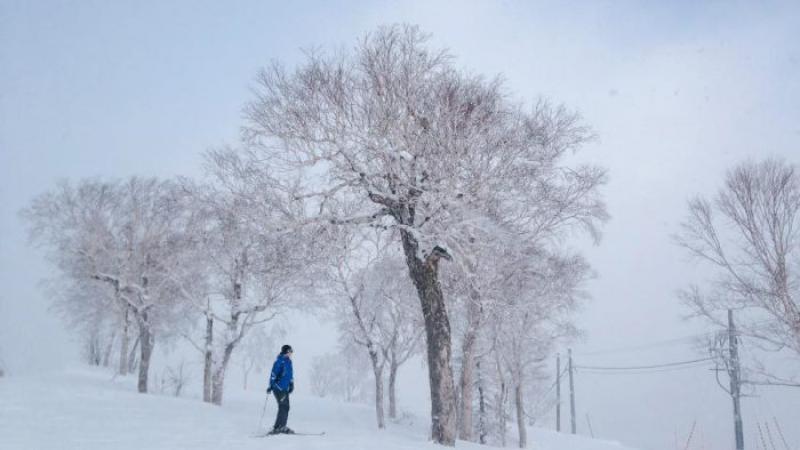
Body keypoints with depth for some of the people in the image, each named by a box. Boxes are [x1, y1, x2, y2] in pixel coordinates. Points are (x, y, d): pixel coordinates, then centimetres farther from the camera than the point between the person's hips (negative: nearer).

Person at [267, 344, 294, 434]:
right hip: (279, 388, -9)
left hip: (285, 388, 9)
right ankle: (277, 428, -7)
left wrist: (291, 385, 19)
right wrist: (271, 386, -19)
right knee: (283, 407, -11)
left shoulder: (288, 361, 14)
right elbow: (274, 374, -16)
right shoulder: (280, 360, -13)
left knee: (285, 407, 11)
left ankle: (282, 427, 19)